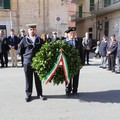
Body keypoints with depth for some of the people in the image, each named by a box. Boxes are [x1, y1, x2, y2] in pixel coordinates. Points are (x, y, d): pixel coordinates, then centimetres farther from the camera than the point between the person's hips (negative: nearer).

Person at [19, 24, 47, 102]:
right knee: (28, 80, 7)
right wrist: (26, 55, 4)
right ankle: (28, 95, 19)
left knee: (38, 79, 8)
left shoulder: (40, 40, 4)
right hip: (27, 62, 0)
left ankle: (40, 94, 20)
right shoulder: (24, 40, 2)